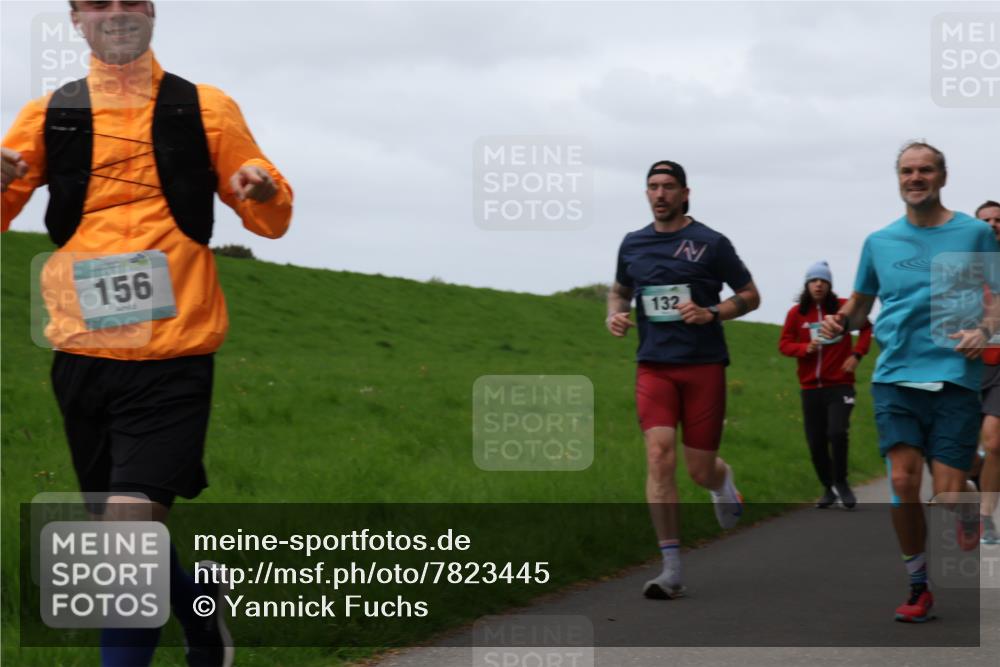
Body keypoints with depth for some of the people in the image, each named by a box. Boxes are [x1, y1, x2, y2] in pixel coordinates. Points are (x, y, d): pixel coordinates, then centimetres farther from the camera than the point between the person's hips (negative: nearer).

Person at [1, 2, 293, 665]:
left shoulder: (207, 110, 5)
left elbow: (273, 221, 10)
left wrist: (263, 191, -13)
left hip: (173, 356, -3)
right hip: (82, 356, 3)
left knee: (131, 520, -17)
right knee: (131, 535, 14)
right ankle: (204, 611, 42)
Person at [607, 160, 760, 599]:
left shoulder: (711, 243, -1)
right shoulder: (633, 244, 9)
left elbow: (750, 296, 5)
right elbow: (620, 290, 27)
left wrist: (711, 312, -13)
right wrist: (614, 315, 4)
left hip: (703, 365, -2)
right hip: (654, 366, 2)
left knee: (701, 471, 1)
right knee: (660, 456, -15)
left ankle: (722, 480, 43)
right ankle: (671, 570, -13)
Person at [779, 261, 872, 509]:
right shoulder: (796, 313, -1)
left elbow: (867, 327, 11)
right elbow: (784, 344, 2)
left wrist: (857, 354, -1)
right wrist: (805, 348, -17)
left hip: (840, 384, -2)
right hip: (810, 387, 2)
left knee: (837, 433, -20)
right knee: (816, 443, 4)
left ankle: (841, 482, 2)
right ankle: (828, 488, 25)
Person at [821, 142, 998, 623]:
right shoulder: (879, 242, 13)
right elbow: (860, 303, 22)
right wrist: (840, 322, 1)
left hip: (954, 378, -2)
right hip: (895, 376, 2)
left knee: (948, 495, -9)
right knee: (903, 481, -12)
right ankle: (919, 585, 5)